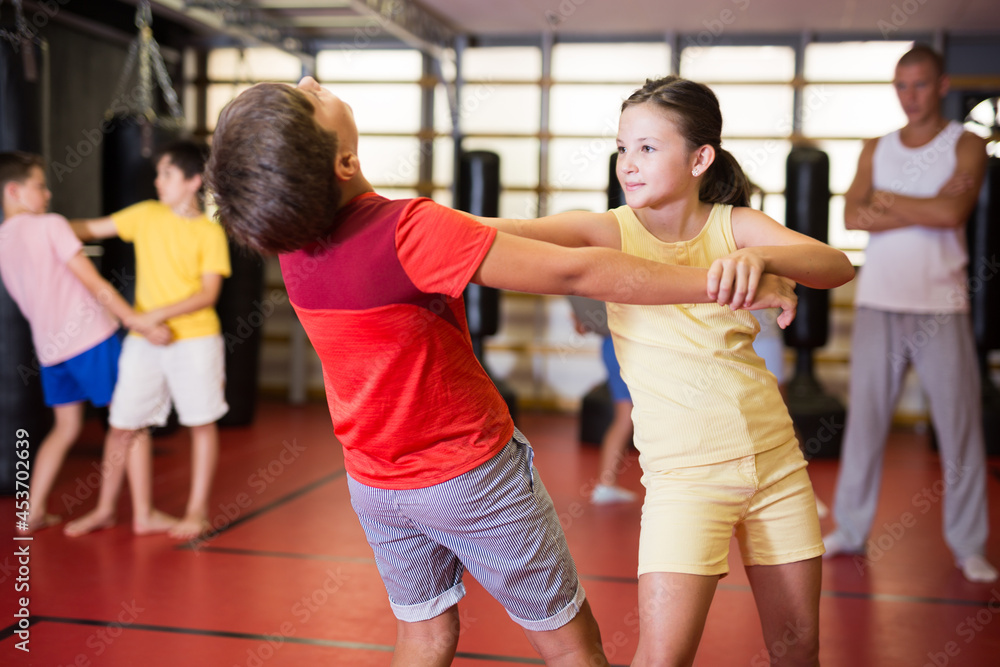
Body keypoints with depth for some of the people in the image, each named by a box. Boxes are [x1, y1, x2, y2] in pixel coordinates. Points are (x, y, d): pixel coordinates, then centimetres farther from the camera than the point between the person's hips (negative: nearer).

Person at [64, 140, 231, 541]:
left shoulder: (210, 233, -4)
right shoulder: (146, 215, 7)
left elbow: (208, 294, -10)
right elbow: (92, 229, 12)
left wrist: (161, 313, -20)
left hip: (194, 338, -4)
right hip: (143, 340, 4)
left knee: (202, 422, 2)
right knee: (126, 423, 5)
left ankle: (197, 512, 15)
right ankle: (142, 513, 20)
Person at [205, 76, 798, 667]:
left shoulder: (291, 238, -10)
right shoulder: (408, 230, -32)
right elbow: (575, 272, -32)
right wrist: (729, 285, -25)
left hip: (375, 482, 6)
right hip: (471, 474, -6)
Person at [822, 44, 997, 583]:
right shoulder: (876, 150, 12)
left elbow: (954, 212, -16)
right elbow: (853, 217, -4)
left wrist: (889, 201, -6)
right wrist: (925, 211, -10)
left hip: (941, 306, -2)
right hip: (878, 302, 2)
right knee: (864, 420, 4)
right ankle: (850, 529, 15)